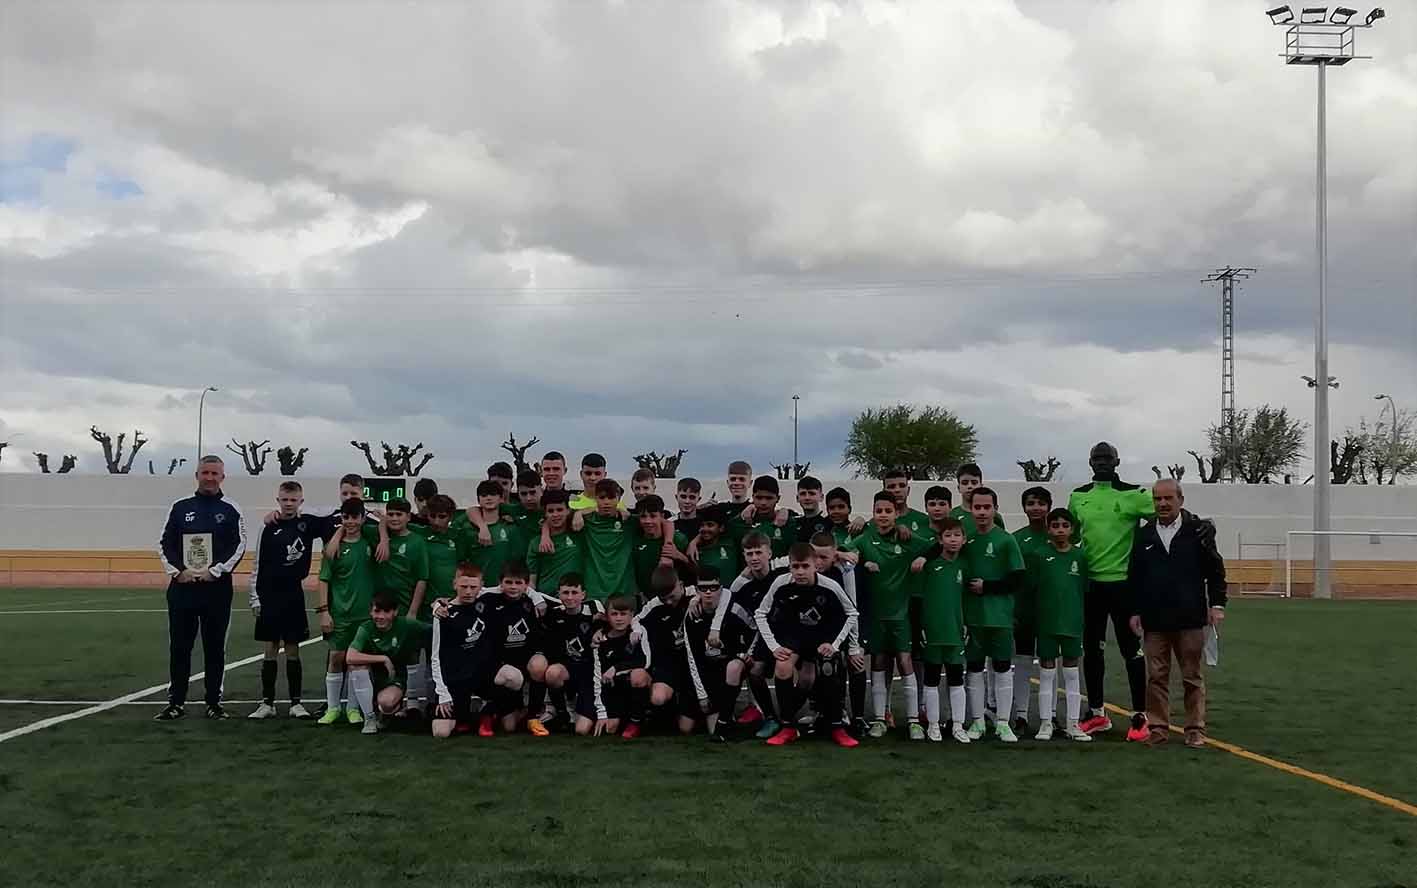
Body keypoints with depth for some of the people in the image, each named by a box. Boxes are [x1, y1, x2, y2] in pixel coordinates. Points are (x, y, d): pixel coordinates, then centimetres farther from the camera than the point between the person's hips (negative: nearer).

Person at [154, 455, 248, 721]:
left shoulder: (230, 509, 3)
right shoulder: (180, 507, 9)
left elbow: (239, 545, -2)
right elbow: (165, 544, 8)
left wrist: (215, 571, -11)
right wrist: (177, 571, -6)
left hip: (216, 587, -2)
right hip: (182, 586, 2)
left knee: (215, 647, 5)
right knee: (179, 646, 4)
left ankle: (214, 703, 13)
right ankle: (176, 702, 13)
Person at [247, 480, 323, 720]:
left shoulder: (307, 524, 2)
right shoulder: (269, 528, -1)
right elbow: (258, 565, 2)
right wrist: (255, 598, -1)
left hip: (294, 596, 0)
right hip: (269, 596, 0)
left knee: (293, 649, 5)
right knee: (271, 649, 5)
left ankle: (295, 703, 12)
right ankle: (267, 703, 12)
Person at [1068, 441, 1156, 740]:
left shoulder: (1132, 494, -5)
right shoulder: (1078, 497, 8)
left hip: (1123, 582, -4)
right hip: (1089, 582, 4)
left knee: (1131, 649, 0)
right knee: (1091, 649, 10)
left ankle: (1140, 717, 6)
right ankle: (1096, 713, 22)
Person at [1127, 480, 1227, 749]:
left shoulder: (1198, 530, 0)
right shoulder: (1144, 535, 8)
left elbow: (1215, 570, 1)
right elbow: (1134, 577, 10)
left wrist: (1217, 604, -6)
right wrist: (1135, 611, 5)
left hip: (1190, 619, -2)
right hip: (1154, 621, 2)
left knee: (1193, 677, 5)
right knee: (1156, 677, 5)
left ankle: (1196, 730, 13)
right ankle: (1158, 728, 13)